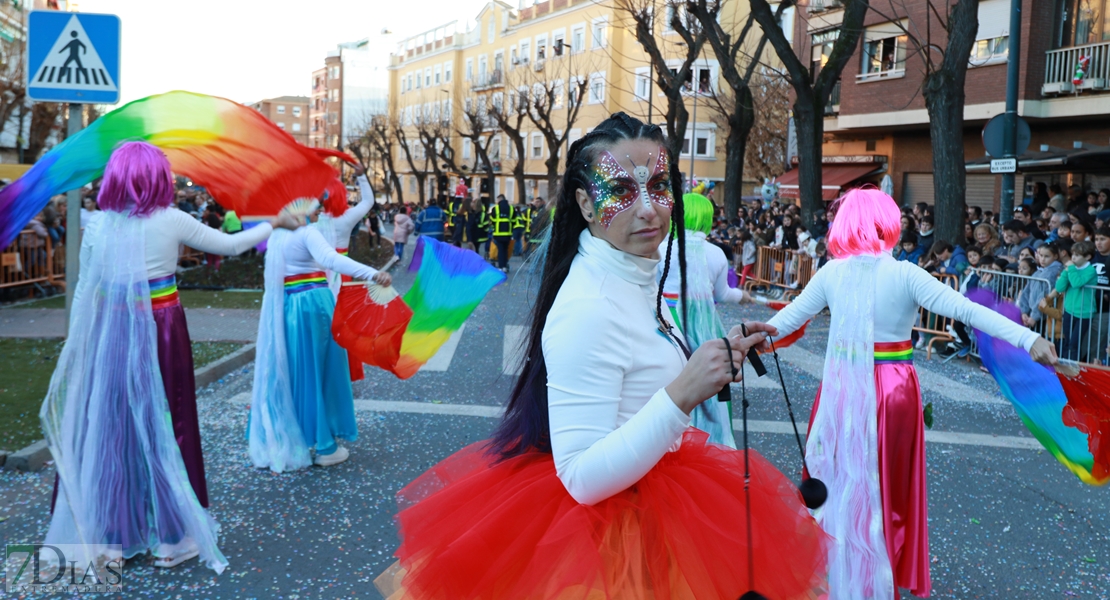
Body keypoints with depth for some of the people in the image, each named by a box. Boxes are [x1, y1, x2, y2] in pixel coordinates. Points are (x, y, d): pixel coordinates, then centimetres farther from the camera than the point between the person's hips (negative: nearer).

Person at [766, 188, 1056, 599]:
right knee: (886, 486, 14)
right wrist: (1029, 340, -15)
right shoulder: (905, 274, -10)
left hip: (843, 388, 2)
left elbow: (791, 316, 5)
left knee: (841, 483, 16)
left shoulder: (831, 273, -2)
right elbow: (964, 309, -16)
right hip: (892, 391, -1)